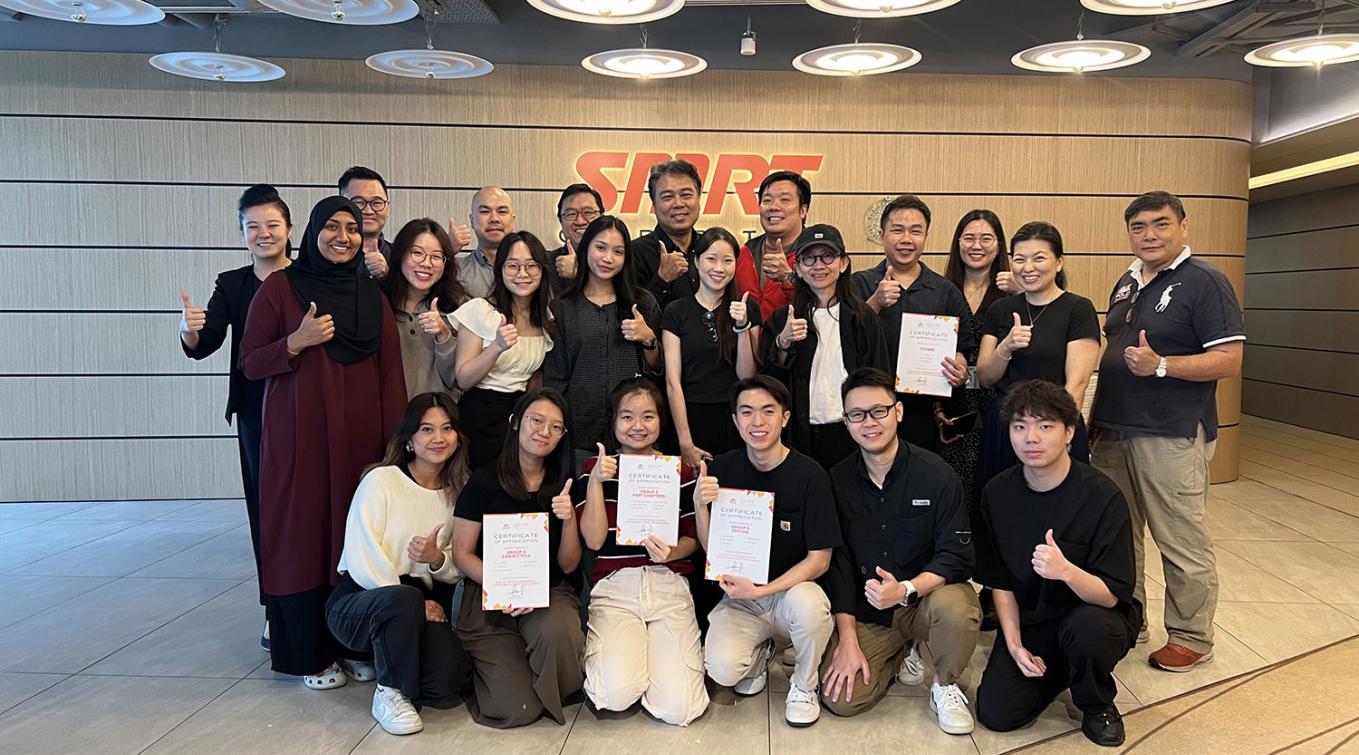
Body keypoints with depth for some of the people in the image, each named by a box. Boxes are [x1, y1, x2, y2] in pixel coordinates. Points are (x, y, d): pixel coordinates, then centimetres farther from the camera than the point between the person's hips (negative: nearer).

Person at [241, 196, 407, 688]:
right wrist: (298, 341, -16)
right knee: (304, 533, 1)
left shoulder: (372, 295, 10)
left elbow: (390, 373, 6)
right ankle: (309, 654, 13)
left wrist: (395, 440, -1)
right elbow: (249, 363, 1)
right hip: (299, 435, -3)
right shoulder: (280, 288, 1)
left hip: (359, 435, 3)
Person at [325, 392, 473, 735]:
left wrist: (438, 559, -17)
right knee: (404, 599, -38)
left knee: (449, 679, -23)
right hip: (357, 601, -4)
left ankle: (385, 656, 12)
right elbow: (361, 561, -16)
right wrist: (413, 602, -19)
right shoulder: (381, 480, -9)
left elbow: (459, 570, 5)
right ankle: (390, 693, -12)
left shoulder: (459, 490, 6)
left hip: (423, 606, 4)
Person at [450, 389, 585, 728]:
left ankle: (555, 698, -1)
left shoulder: (563, 486, 4)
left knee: (557, 631, -36)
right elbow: (462, 554, -3)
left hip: (550, 592, 2)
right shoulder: (485, 481, -5)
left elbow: (568, 566, 4)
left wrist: (568, 520, -15)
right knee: (517, 710, -15)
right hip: (490, 600, -2)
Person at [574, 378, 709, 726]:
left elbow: (693, 537, 9)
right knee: (617, 695, -25)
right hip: (614, 585, 0)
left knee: (676, 708, -16)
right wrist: (595, 481, -11)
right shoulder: (595, 469, 8)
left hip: (668, 583, 1)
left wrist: (672, 552, -14)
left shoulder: (680, 470, 9)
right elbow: (594, 540, -3)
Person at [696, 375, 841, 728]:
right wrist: (700, 506, -18)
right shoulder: (721, 469, -3)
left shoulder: (809, 474, -11)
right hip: (739, 596, 2)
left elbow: (819, 559, -9)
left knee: (807, 602, -36)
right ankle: (758, 651, 13)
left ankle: (804, 686, -4)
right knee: (722, 669, -26)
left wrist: (761, 591, -20)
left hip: (792, 589, -1)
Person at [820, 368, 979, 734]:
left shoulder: (936, 474, -11)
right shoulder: (838, 480, -3)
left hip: (927, 595, -2)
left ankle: (945, 686, -4)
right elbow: (837, 562, -2)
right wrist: (848, 641, -8)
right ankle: (902, 653, 16)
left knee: (955, 607, -37)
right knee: (840, 699, -15)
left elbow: (957, 557, -12)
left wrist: (906, 589, -30)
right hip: (865, 609, 2)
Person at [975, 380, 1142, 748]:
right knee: (995, 713, -13)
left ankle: (1098, 704, -3)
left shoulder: (1102, 496, -20)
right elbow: (1000, 580, 2)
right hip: (1029, 620, 4)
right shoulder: (997, 493, -7)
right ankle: (1060, 669, 19)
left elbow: (1111, 595, -21)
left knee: (1086, 628, -38)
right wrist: (1013, 642, -10)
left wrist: (1066, 571, -41)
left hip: (1093, 614, -3)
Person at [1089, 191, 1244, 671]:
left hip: (1171, 437, -7)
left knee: (1182, 543, 2)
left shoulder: (1204, 282, -8)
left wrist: (1160, 365, -26)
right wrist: (1095, 415, 16)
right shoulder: (1126, 284, 14)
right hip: (1113, 431, 8)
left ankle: (1191, 638, 17)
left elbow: (1229, 360, -15)